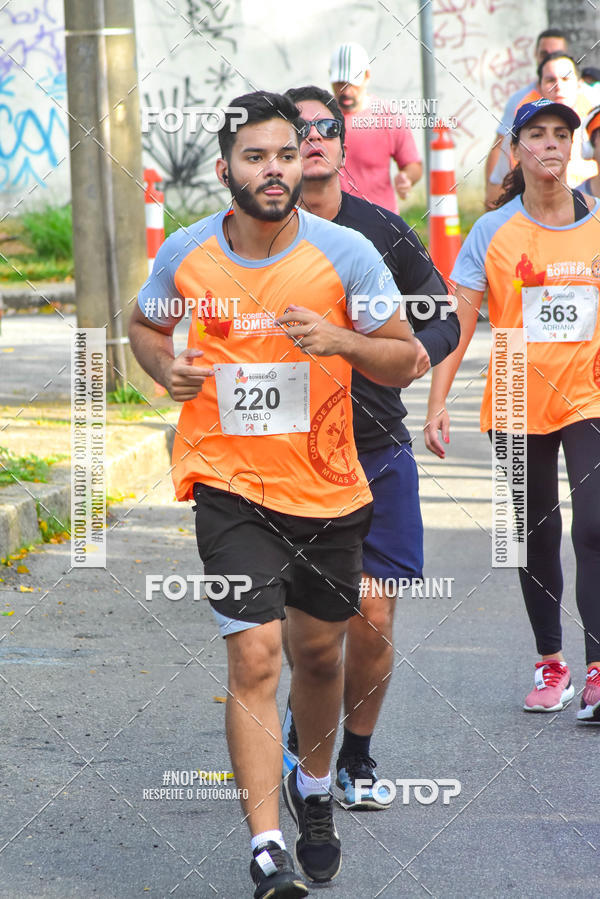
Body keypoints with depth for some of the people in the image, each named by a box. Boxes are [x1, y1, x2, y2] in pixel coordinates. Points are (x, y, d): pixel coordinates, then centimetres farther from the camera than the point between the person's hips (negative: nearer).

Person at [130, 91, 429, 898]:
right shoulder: (185, 254, -5)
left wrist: (343, 341, -23)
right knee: (255, 656, -14)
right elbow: (145, 325, 16)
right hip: (230, 483, -1)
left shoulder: (345, 253, -9)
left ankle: (313, 789, 45)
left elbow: (406, 360, -3)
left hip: (328, 487, 2)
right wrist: (166, 367, -6)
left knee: (319, 651, 17)